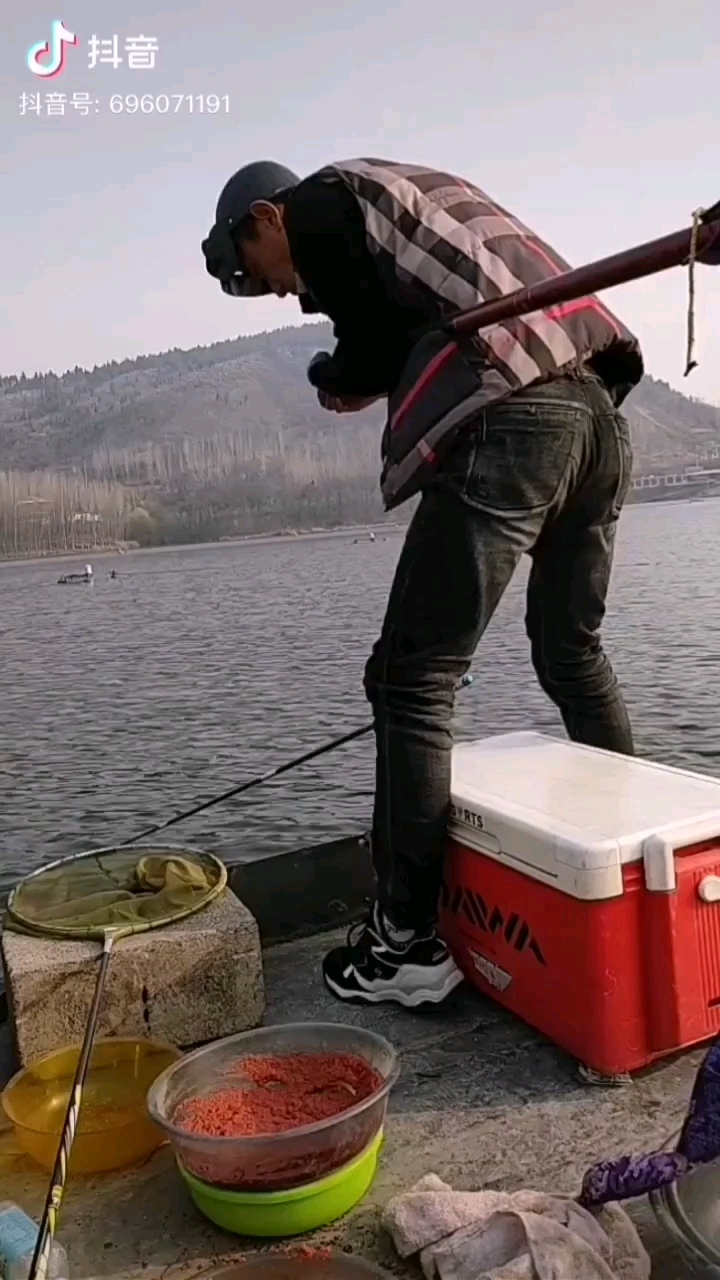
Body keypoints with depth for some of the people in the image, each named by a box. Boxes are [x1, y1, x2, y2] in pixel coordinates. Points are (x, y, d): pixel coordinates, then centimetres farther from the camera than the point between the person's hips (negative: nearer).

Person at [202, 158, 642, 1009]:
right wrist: (361, 379, 21)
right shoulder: (402, 191, 33)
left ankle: (409, 943, 0)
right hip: (594, 408, 9)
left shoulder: (319, 202, 9)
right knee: (574, 656, 19)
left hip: (509, 425, -9)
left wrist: (335, 380, 19)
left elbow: (377, 345, -1)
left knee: (412, 681, -4)